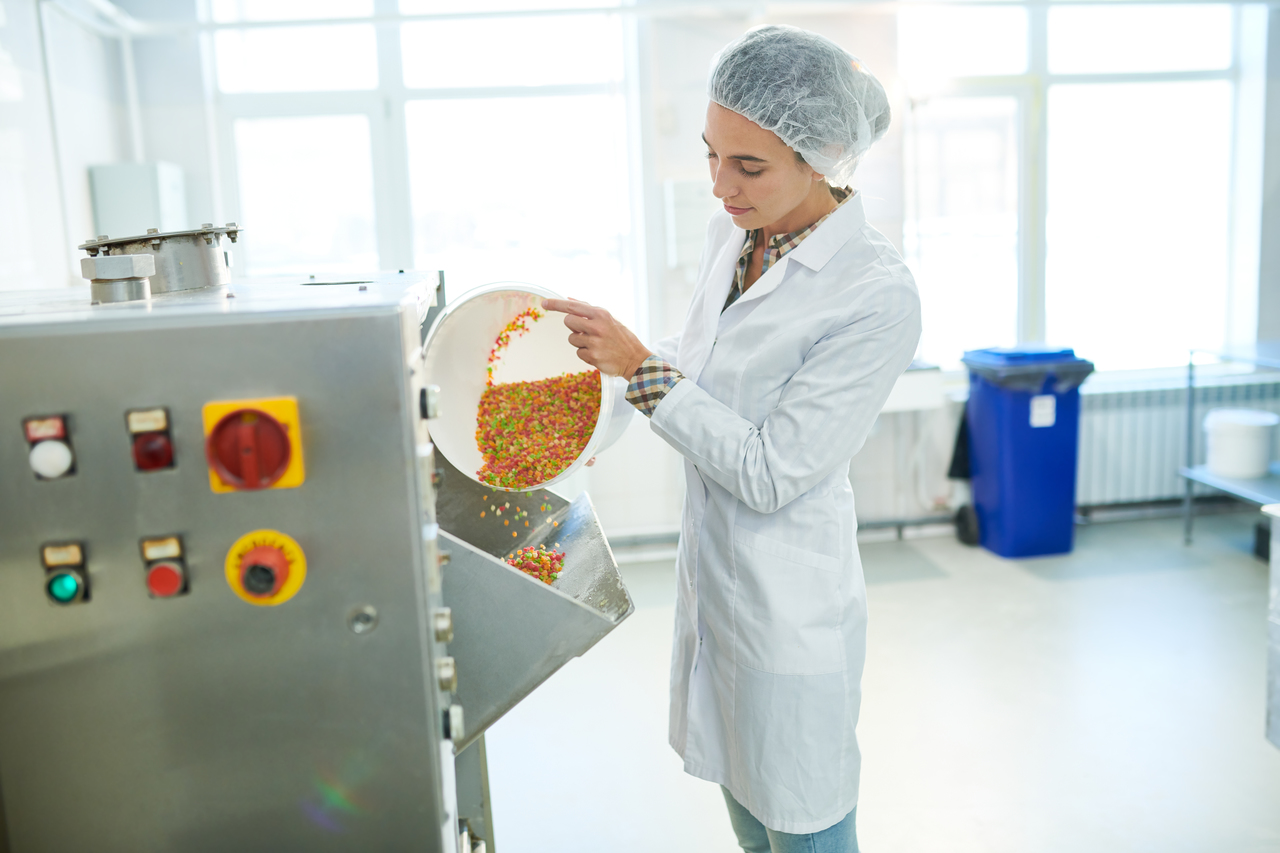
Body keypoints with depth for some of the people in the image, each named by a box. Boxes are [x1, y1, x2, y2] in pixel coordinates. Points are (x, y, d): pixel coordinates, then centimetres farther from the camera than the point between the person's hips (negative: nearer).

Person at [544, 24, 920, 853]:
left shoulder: (878, 296, -25)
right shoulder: (736, 232, -2)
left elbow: (768, 473, -25)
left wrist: (641, 365, -24)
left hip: (789, 604, -7)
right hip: (713, 567, 8)